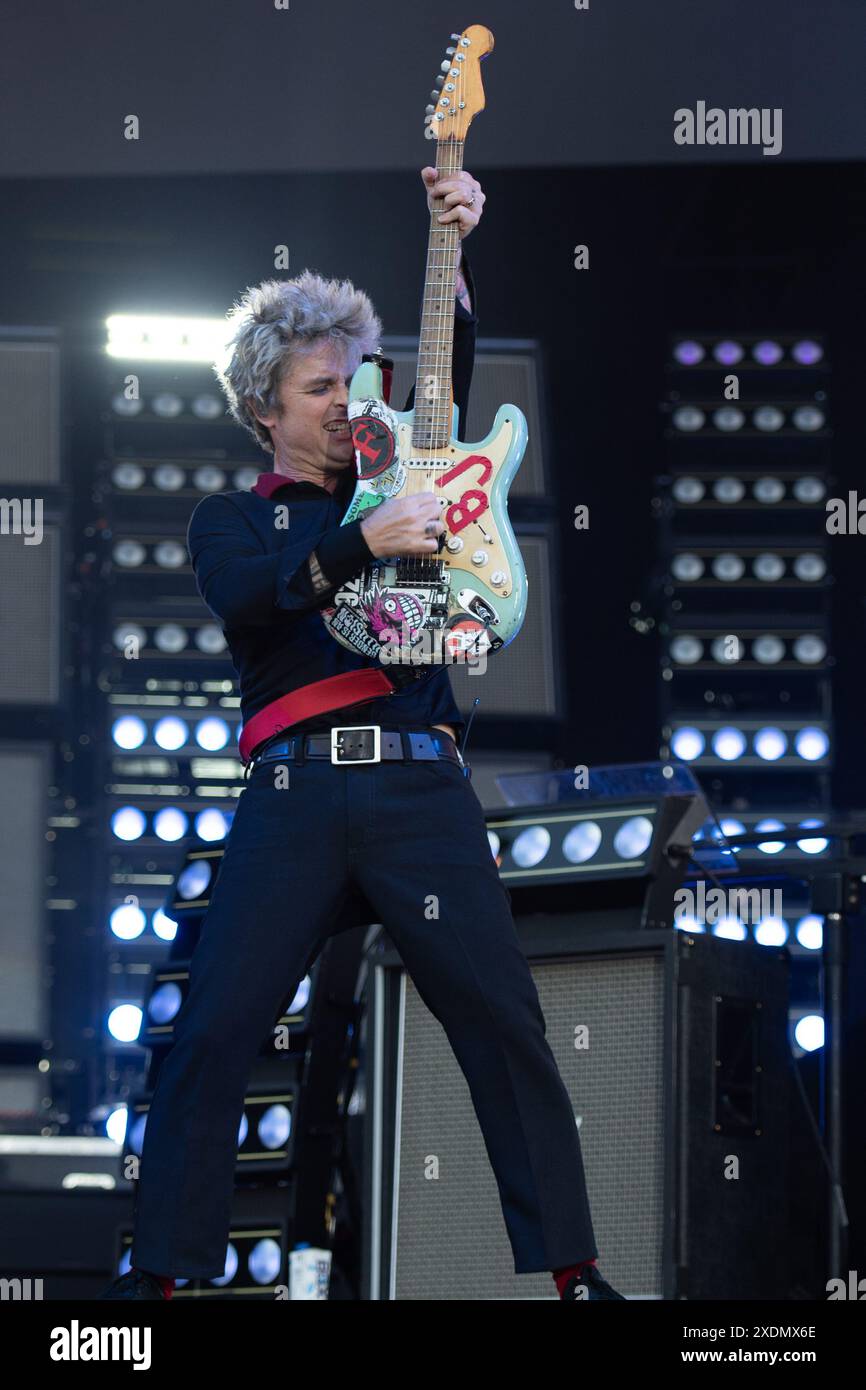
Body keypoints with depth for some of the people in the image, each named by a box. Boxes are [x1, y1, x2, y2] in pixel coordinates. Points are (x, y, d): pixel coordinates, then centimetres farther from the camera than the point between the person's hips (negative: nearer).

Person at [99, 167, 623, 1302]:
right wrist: (361, 543, -18)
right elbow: (243, 601, -7)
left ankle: (570, 1262, -1)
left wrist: (451, 248, -4)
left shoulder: (401, 478, 22)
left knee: (503, 1017, -6)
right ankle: (161, 1267, -3)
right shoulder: (230, 518, 15)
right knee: (216, 1025, -9)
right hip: (292, 793, -1)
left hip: (420, 783, 1)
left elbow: (453, 370, 10)